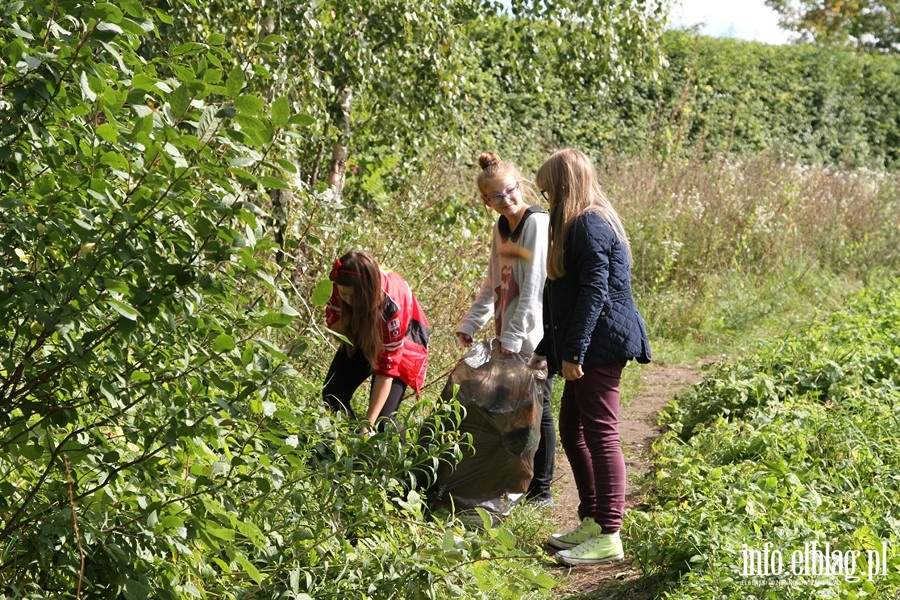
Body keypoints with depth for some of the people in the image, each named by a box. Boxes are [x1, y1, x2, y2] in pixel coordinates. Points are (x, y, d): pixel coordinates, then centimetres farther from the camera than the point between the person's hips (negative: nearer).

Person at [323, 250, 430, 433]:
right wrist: (353, 329, -35)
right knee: (332, 396, -2)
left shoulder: (391, 306, -41)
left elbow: (387, 369, -36)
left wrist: (368, 424, -40)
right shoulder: (344, 284, -29)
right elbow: (333, 320, -10)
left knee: (381, 418, -17)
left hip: (401, 342, -5)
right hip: (362, 335, 5)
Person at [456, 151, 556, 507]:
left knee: (537, 408, 1)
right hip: (508, 336, 8)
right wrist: (470, 324, 11)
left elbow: (534, 285, -18)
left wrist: (514, 336, -20)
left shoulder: (538, 223, -13)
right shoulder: (501, 228, 12)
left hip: (534, 335, -7)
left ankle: (541, 490, 10)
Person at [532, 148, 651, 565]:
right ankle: (591, 523, 22)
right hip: (590, 348, 11)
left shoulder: (589, 225, -13)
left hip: (601, 343, -11)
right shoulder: (581, 224, 19)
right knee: (572, 431, 15)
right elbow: (568, 293, 23)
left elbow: (593, 292, -21)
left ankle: (608, 537, -3)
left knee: (600, 434, -8)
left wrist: (572, 351, -23)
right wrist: (546, 350, 24)